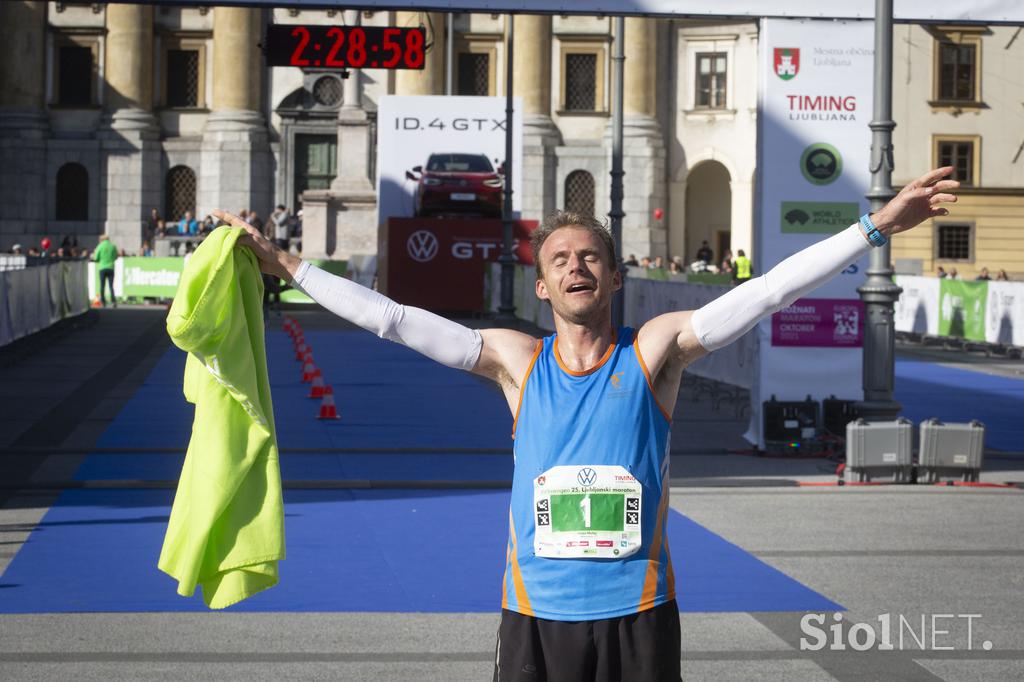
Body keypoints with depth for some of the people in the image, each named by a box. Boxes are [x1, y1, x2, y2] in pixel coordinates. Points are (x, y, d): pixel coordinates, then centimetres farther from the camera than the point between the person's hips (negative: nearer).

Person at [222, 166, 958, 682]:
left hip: (638, 618, -1)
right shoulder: (517, 360, 3)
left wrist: (878, 226, -14)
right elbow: (394, 319, 3)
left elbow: (765, 291, -8)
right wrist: (286, 265, 2)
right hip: (536, 618, 1)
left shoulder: (655, 349, -1)